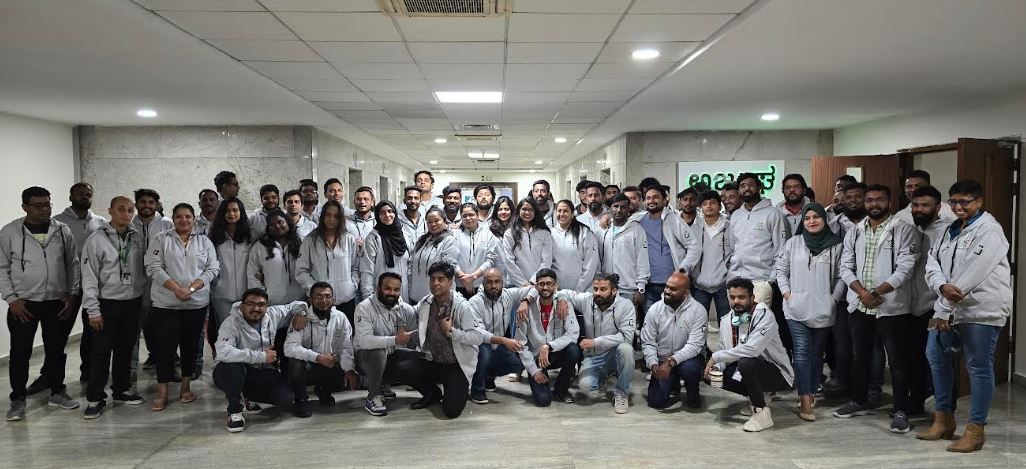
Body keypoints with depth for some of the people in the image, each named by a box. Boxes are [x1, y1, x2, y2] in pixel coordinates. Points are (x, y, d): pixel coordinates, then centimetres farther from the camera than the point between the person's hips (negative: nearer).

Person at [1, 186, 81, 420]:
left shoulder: (63, 231, 4)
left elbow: (73, 265, 9)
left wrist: (72, 295, 2)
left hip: (57, 303, 2)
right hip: (23, 304, -2)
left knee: (56, 350, 11)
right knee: (20, 352, 3)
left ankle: (57, 392, 25)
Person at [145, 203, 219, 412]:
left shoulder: (204, 241, 8)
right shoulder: (160, 239, 2)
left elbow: (213, 269, 1)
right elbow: (154, 267, -7)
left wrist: (191, 288, -14)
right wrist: (176, 288, -18)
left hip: (197, 303, 2)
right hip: (166, 303, -2)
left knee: (191, 345, 9)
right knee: (165, 346, -1)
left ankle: (185, 387, 22)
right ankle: (162, 393, 7)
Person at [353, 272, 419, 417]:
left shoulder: (407, 310, -4)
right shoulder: (364, 308, -19)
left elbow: (416, 342, -3)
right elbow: (364, 340, -34)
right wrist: (395, 339, -41)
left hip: (391, 354, 6)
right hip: (366, 357, -6)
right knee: (377, 352, -37)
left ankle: (384, 384, 11)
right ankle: (373, 398, -14)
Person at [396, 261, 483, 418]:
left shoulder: (462, 306, -14)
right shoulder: (424, 304, 1)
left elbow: (478, 337, -19)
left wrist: (451, 331, -21)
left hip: (457, 366, -5)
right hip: (433, 362, 5)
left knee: (451, 410, -20)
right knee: (403, 369, -20)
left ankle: (459, 389, 17)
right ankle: (433, 394, 7)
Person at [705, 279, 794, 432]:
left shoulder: (764, 315, -21)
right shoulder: (726, 320, 2)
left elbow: (752, 349, -34)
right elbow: (724, 352, 6)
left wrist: (716, 357, -27)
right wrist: (716, 367, -18)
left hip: (778, 374, -8)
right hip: (749, 372, 8)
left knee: (746, 363, -35)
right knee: (712, 374, -6)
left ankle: (762, 412, -14)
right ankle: (757, 398, 13)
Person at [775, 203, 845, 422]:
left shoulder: (835, 245, 2)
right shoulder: (793, 243, 4)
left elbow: (841, 276, 4)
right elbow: (781, 269, 9)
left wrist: (834, 298, -5)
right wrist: (787, 294, -1)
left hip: (823, 309, 1)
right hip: (797, 309, 0)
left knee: (817, 352, 10)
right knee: (802, 352, -7)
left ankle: (811, 391, 23)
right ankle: (805, 400, -9)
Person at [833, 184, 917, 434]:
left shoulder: (903, 230, -4)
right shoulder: (854, 232, 10)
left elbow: (905, 268, -12)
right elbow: (845, 267, 5)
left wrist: (877, 292, -16)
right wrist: (862, 292, -11)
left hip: (892, 307, -5)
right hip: (859, 306, 5)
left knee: (898, 361, 1)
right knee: (859, 357, 16)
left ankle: (901, 411, 10)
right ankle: (858, 401, 30)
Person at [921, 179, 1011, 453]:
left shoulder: (989, 231, -11)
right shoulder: (950, 230, 14)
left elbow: (971, 273, -18)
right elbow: (932, 263, 4)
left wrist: (945, 310, -18)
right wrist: (943, 287, -19)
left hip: (982, 309, -8)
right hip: (949, 307, 8)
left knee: (979, 367, -1)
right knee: (937, 357, 13)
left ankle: (975, 429, 10)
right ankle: (944, 418, 27)